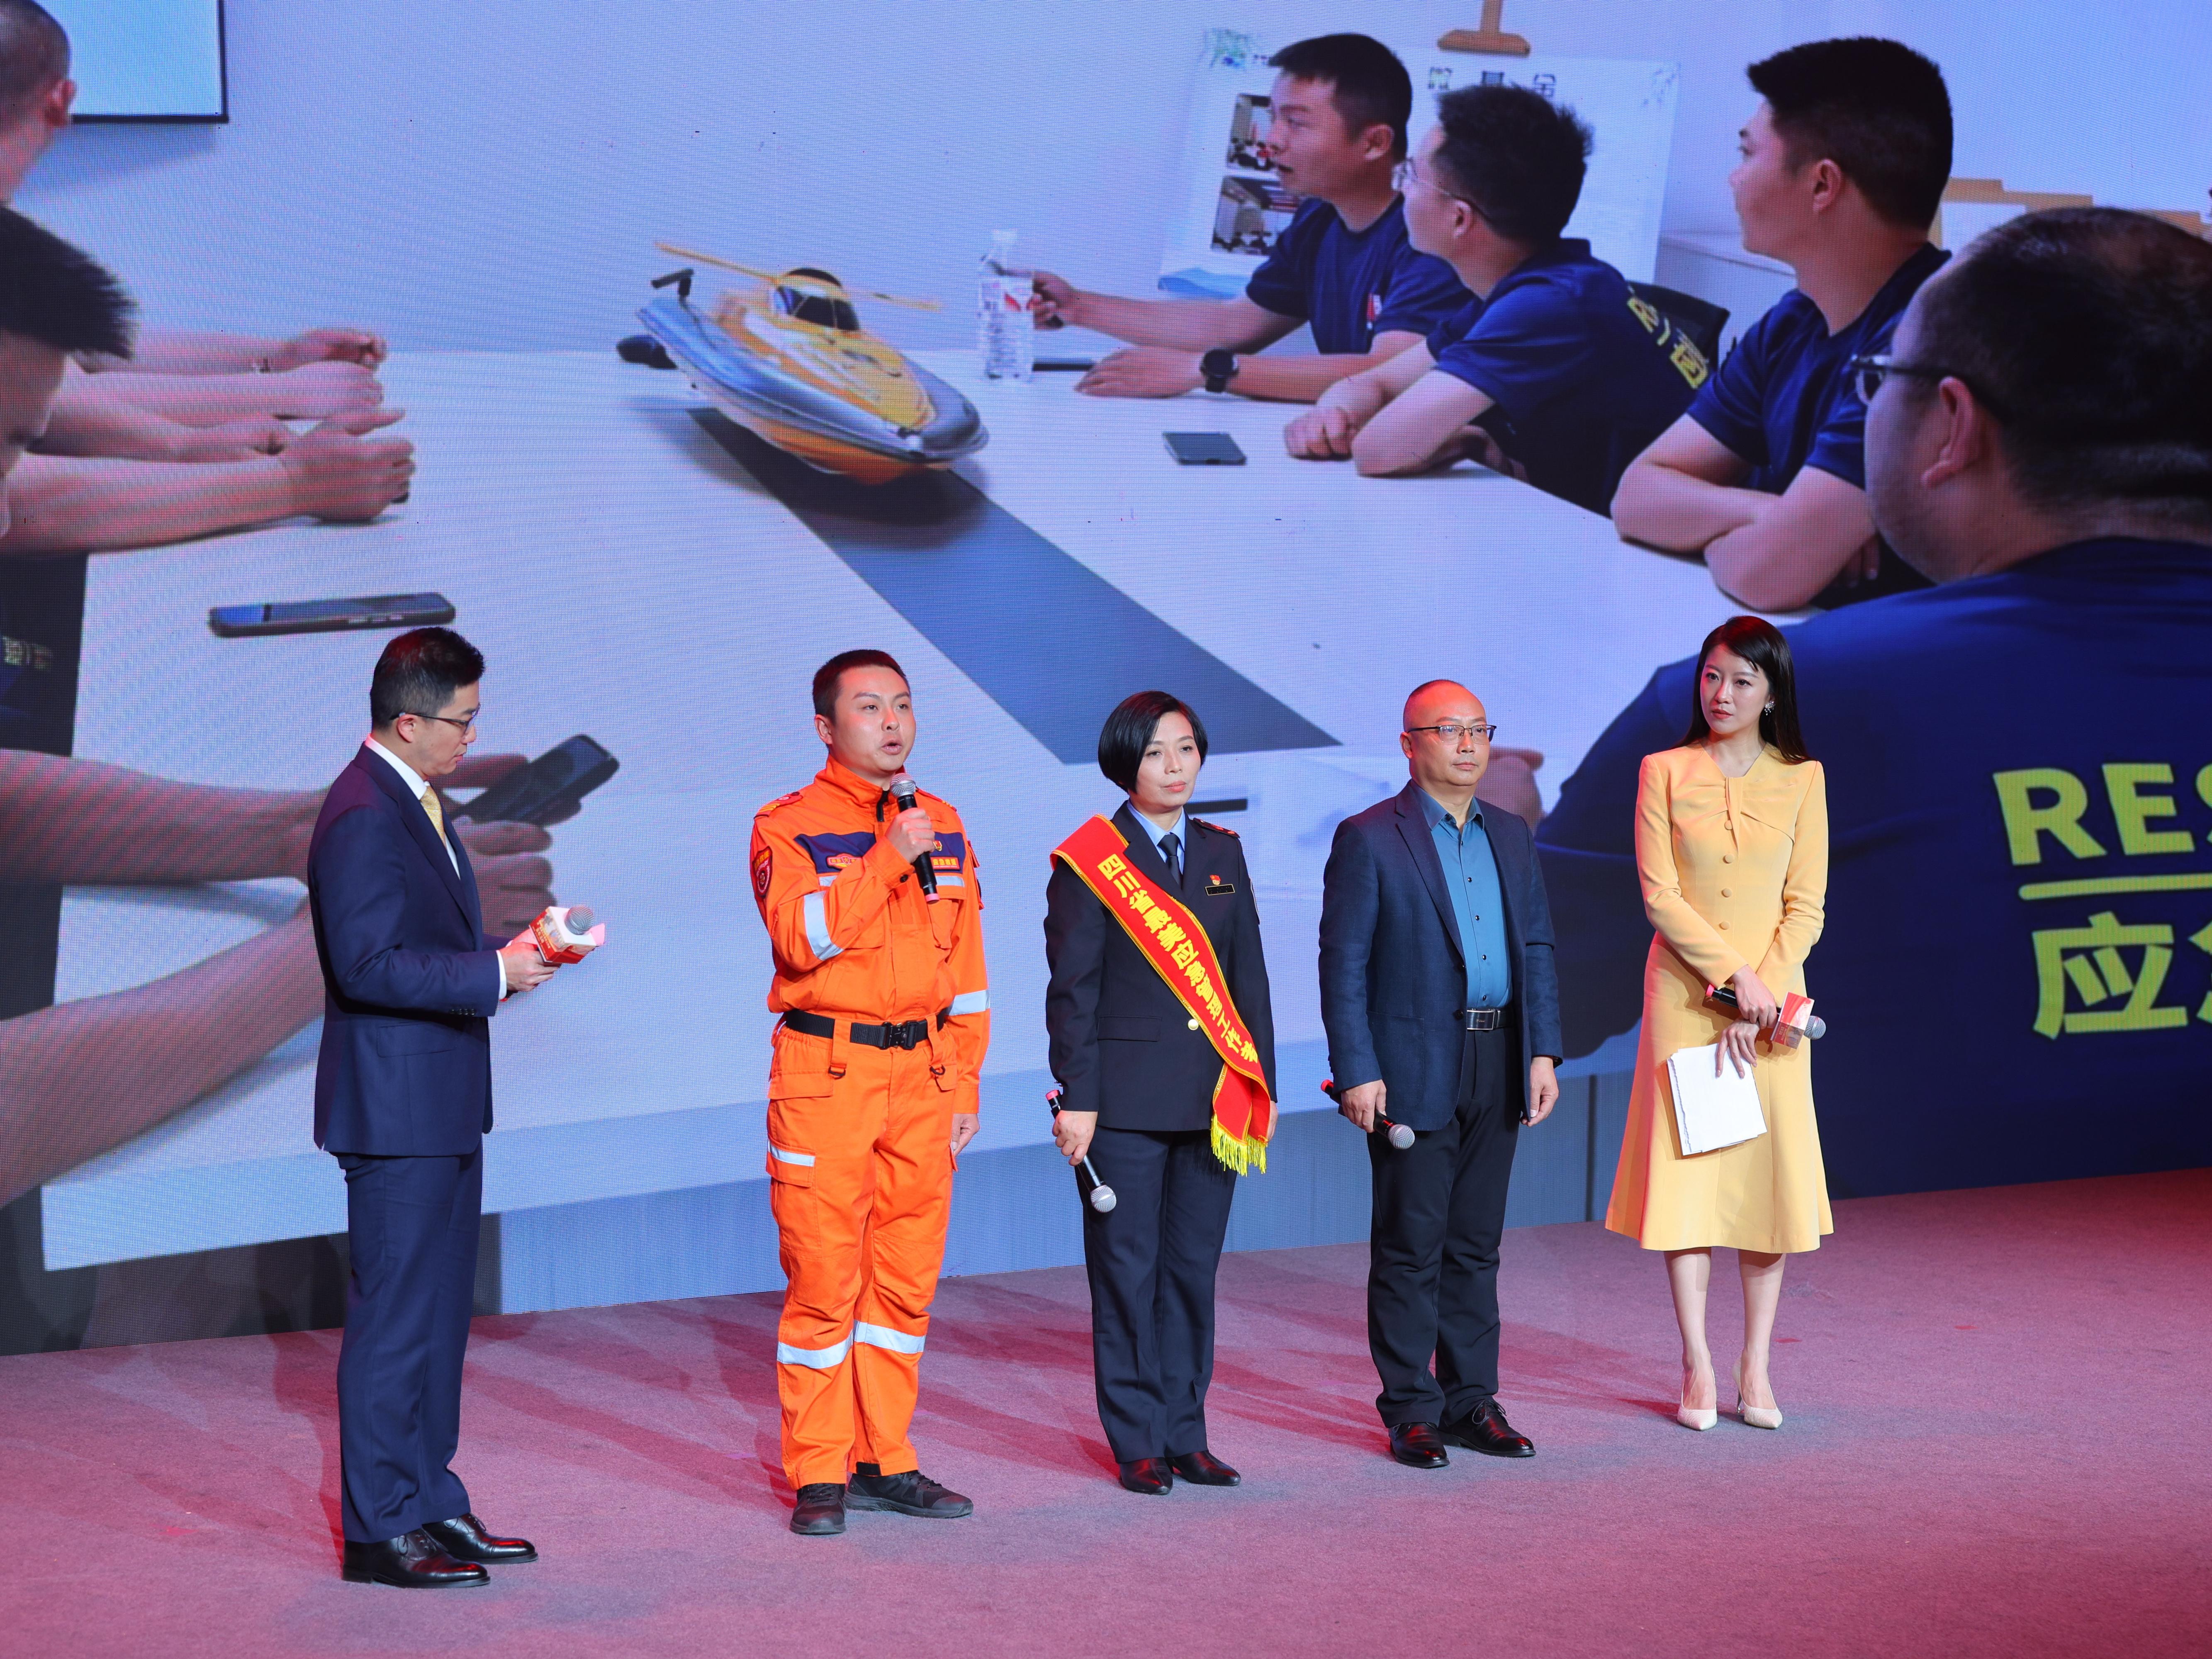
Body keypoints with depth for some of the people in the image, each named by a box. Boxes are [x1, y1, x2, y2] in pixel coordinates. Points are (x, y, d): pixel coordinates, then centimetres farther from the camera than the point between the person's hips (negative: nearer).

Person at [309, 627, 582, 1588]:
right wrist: (496, 973, -20)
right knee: (394, 1320, -5)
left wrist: (507, 953, 7)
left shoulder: (411, 804, 14)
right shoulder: (363, 817, -18)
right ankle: (379, 1533, 1)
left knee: (439, 1316, 15)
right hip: (396, 1111, -10)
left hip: (441, 1109, 10)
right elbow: (369, 966, -24)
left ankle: (431, 1507, 23)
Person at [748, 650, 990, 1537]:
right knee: (823, 1279, -3)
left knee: (906, 1278, 7)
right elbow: (800, 936, -18)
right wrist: (887, 859, -20)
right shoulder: (788, 826, -2)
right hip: (825, 1074, -5)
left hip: (922, 1077, 5)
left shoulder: (943, 827, 13)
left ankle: (886, 1460, 16)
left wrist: (966, 1088, 11)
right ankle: (818, 1475, 3)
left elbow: (965, 966, 15)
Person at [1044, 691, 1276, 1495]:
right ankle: (1138, 1444, 8)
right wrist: (1076, 1099, -10)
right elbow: (1072, 991, -5)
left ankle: (1185, 1436, 15)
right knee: (1128, 1270, 1)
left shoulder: (1222, 853, 12)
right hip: (1129, 1094, -5)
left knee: (1194, 1265, 8)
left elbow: (1248, 972, 14)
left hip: (1214, 1094, 5)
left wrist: (1259, 1079, 8)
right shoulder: (1088, 863, -3)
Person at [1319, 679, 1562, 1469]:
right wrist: (1356, 1072, -13)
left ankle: (1471, 1401, 18)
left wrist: (1542, 1051, 6)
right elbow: (1343, 963, -7)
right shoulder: (1370, 838, -5)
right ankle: (1411, 1410, 6)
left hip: (1497, 1068, 5)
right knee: (1411, 1246, 0)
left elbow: (1537, 949, 16)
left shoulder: (1511, 835, 13)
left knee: (1475, 1243, 11)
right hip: (1414, 1069, -5)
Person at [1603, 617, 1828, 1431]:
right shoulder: (1665, 773, 2)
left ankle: (1756, 1367, 9)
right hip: (1683, 995, -1)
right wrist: (1736, 975, -14)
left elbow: (1806, 906, 0)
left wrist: (1759, 1004, -10)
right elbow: (1660, 895, -4)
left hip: (1772, 998, 1)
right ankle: (1698, 1367, 4)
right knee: (1687, 1167, -2)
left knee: (1769, 1168, 1)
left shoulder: (1801, 780, 3)